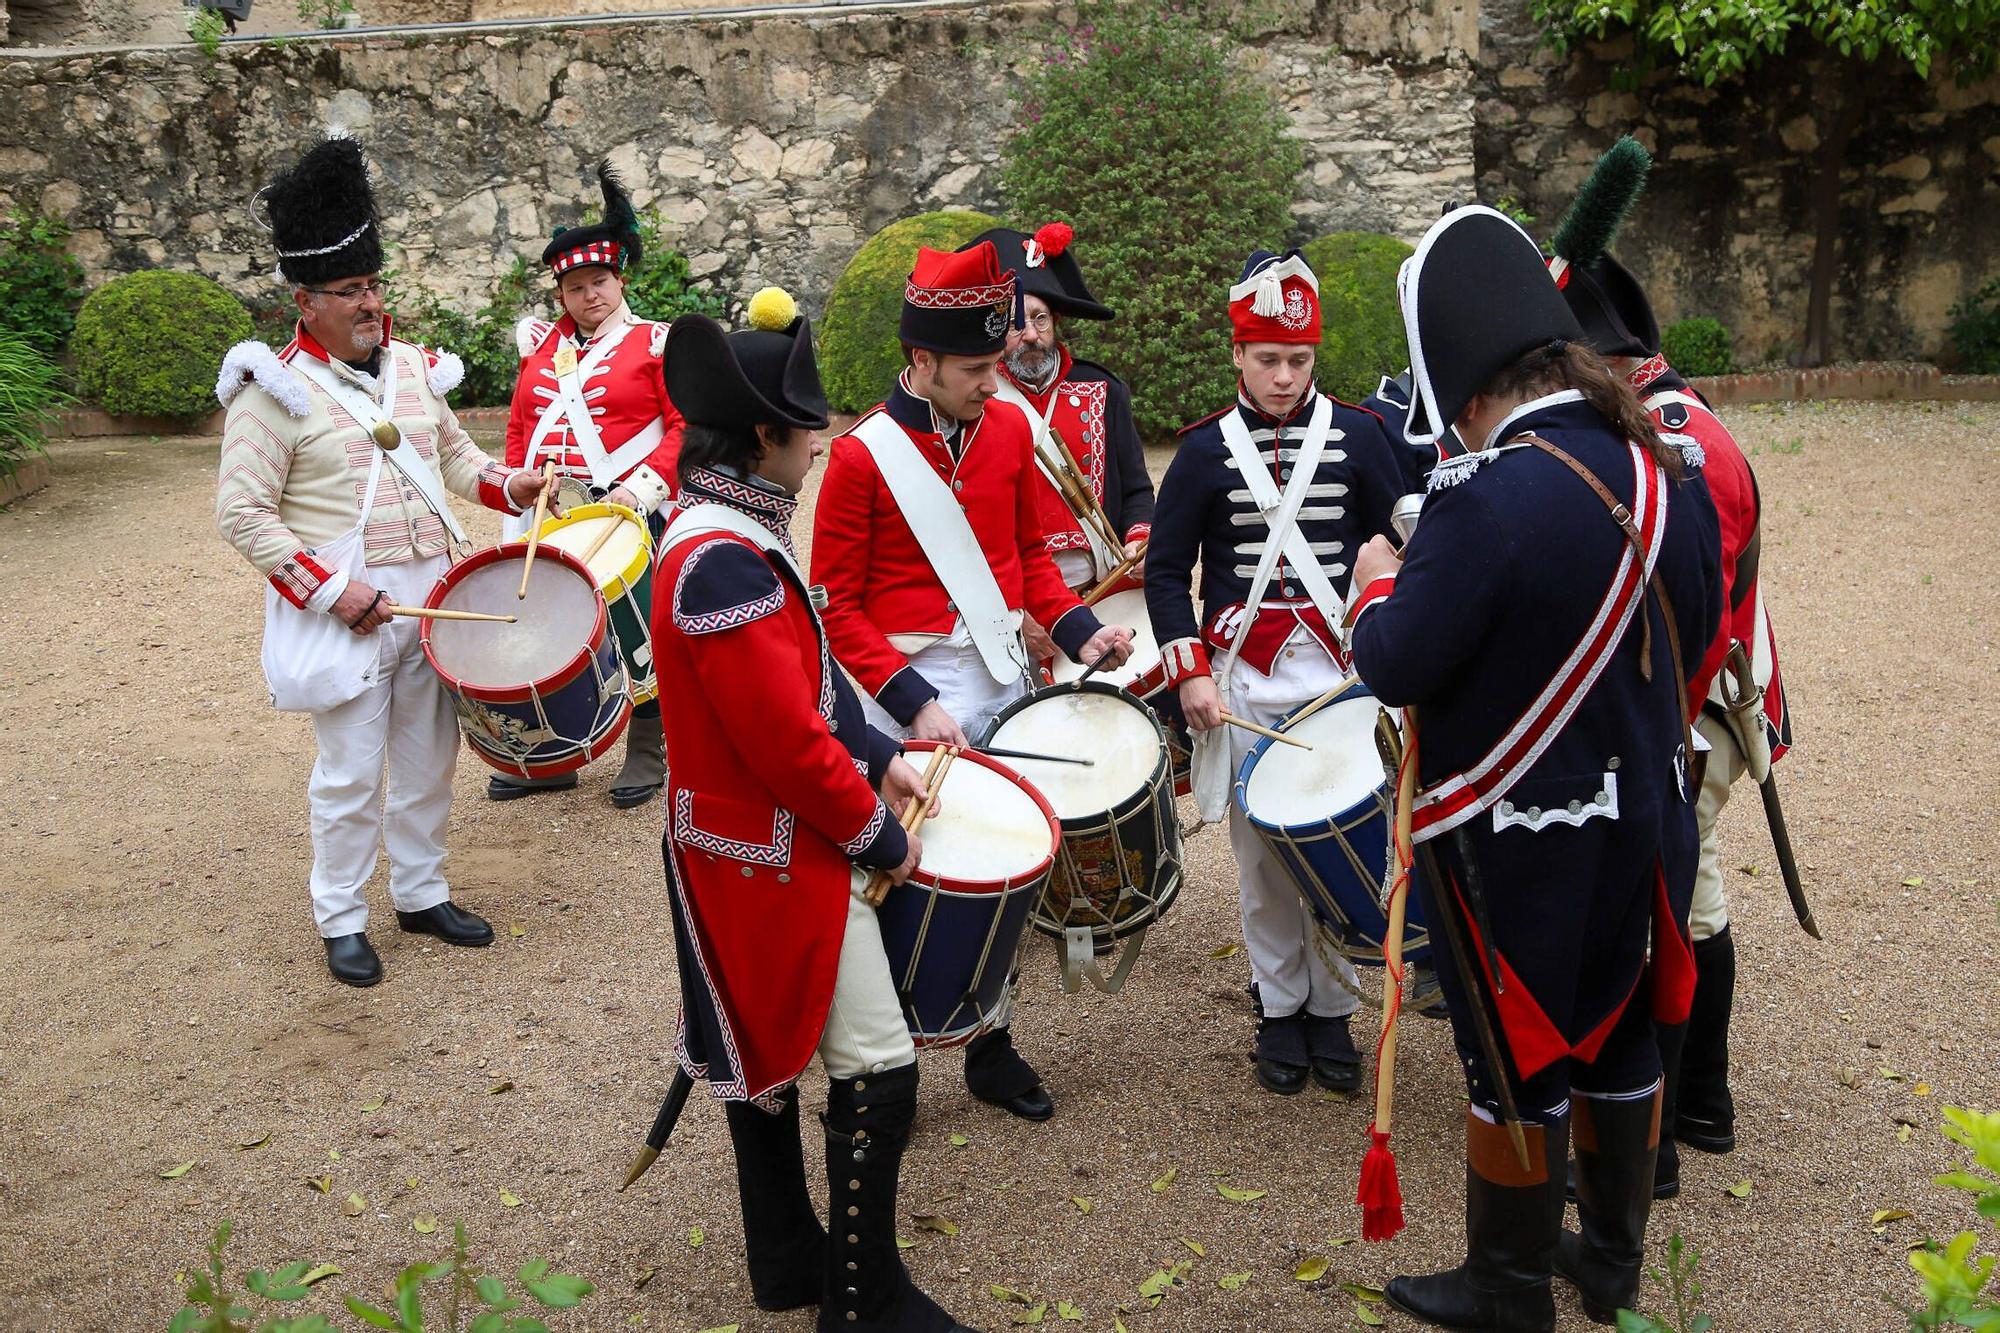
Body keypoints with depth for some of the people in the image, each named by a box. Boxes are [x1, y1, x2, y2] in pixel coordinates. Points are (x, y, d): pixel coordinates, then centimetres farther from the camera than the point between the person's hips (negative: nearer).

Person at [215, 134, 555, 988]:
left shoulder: (411, 367, 7)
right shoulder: (276, 391, -11)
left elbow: (453, 453, 22)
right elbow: (243, 515, -13)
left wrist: (507, 486, 2)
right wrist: (331, 589, -19)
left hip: (431, 595, 6)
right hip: (343, 607, -6)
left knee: (428, 760, 15)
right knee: (351, 776, 3)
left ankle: (421, 893, 31)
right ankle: (341, 922, 19)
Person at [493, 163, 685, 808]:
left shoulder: (654, 343, -1)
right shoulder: (542, 346, 13)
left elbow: (687, 426, -7)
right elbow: (519, 427, 18)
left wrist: (645, 487, -17)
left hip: (628, 513, -4)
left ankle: (647, 756, 16)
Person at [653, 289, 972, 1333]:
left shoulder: (721, 534, 7)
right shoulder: (727, 564, -26)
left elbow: (805, 681, 18)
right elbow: (790, 743, -26)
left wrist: (877, 759, 12)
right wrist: (879, 838, -13)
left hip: (751, 856, 11)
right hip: (778, 863, -11)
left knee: (766, 1057, 21)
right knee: (879, 1072, -3)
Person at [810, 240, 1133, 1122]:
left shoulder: (1010, 428, 3)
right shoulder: (862, 455, -12)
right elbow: (836, 607, -9)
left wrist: (1074, 628, -1)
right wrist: (911, 703, -18)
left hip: (1004, 679, 5)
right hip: (908, 692, -5)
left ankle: (991, 1048, 28)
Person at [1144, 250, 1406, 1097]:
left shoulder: (1357, 434, 3)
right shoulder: (1206, 449, 2)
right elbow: (1165, 571, 3)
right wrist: (1190, 674, -7)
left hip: (1340, 674, 0)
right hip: (1243, 680, 0)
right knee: (1262, 855, 7)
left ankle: (1332, 1010, 18)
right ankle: (1279, 1011, 21)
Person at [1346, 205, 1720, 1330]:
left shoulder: (1488, 497, -27)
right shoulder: (1668, 468, -3)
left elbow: (1397, 665, -21)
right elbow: (1694, 633, 8)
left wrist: (1379, 584, -2)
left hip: (1517, 844, -7)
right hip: (1645, 819, 7)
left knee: (1519, 1063, 9)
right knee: (1622, 1035, 21)